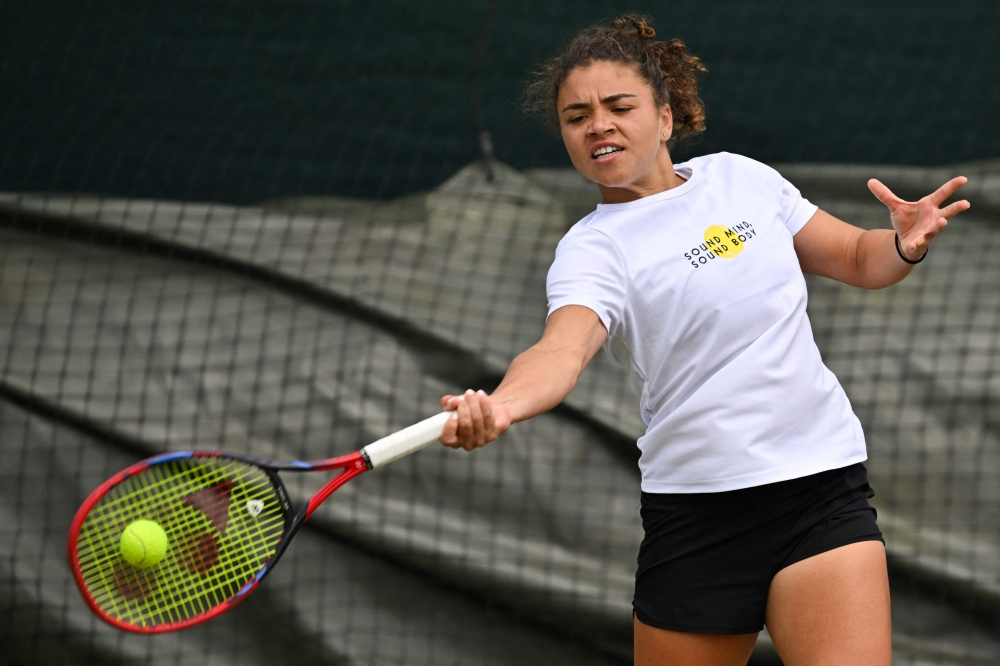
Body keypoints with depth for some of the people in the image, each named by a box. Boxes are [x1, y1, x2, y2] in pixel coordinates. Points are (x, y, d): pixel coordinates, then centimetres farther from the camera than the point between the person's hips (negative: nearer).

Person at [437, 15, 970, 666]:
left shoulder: (740, 177, 9)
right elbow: (561, 348, -25)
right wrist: (500, 406, -48)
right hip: (697, 509, -2)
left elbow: (859, 260, 19)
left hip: (823, 486, 2)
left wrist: (907, 244, -5)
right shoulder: (592, 249, -4)